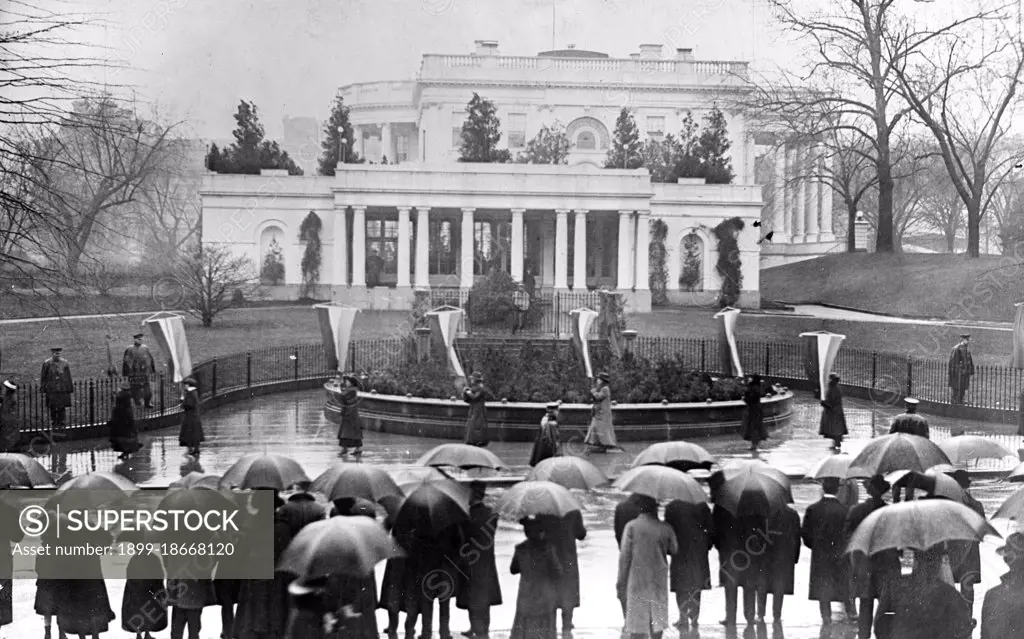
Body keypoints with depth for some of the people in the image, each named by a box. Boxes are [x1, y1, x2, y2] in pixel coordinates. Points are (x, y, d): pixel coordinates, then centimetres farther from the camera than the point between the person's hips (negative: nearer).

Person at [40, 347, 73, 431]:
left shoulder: (65, 363, 3)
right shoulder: (47, 363, 0)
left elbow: (69, 378, 8)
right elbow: (43, 378, 3)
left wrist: (70, 390, 7)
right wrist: (43, 390, 0)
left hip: (63, 390, 0)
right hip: (51, 391, 0)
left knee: (62, 408, 1)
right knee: (53, 408, 4)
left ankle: (61, 424, 10)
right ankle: (53, 423, 14)